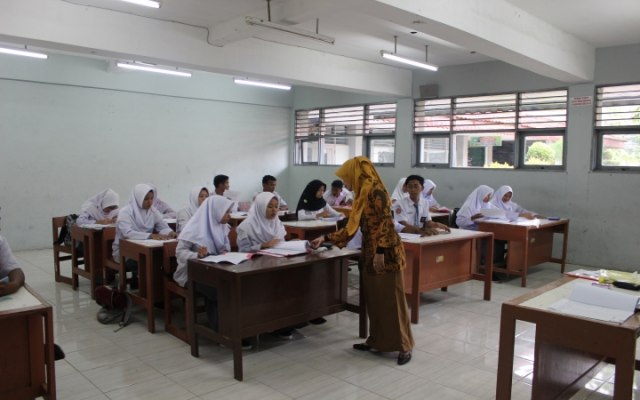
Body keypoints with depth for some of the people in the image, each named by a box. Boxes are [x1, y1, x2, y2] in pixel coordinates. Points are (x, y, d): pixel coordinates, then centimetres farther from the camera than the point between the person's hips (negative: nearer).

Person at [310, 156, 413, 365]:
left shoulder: (376, 191, -13)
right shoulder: (361, 195, 15)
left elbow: (386, 222, -20)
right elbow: (351, 228, 19)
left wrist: (380, 252, -23)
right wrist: (325, 238, 22)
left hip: (385, 254, -9)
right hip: (369, 253, 9)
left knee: (391, 299, -2)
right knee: (373, 299, 14)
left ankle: (404, 346, 9)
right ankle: (376, 340, 26)